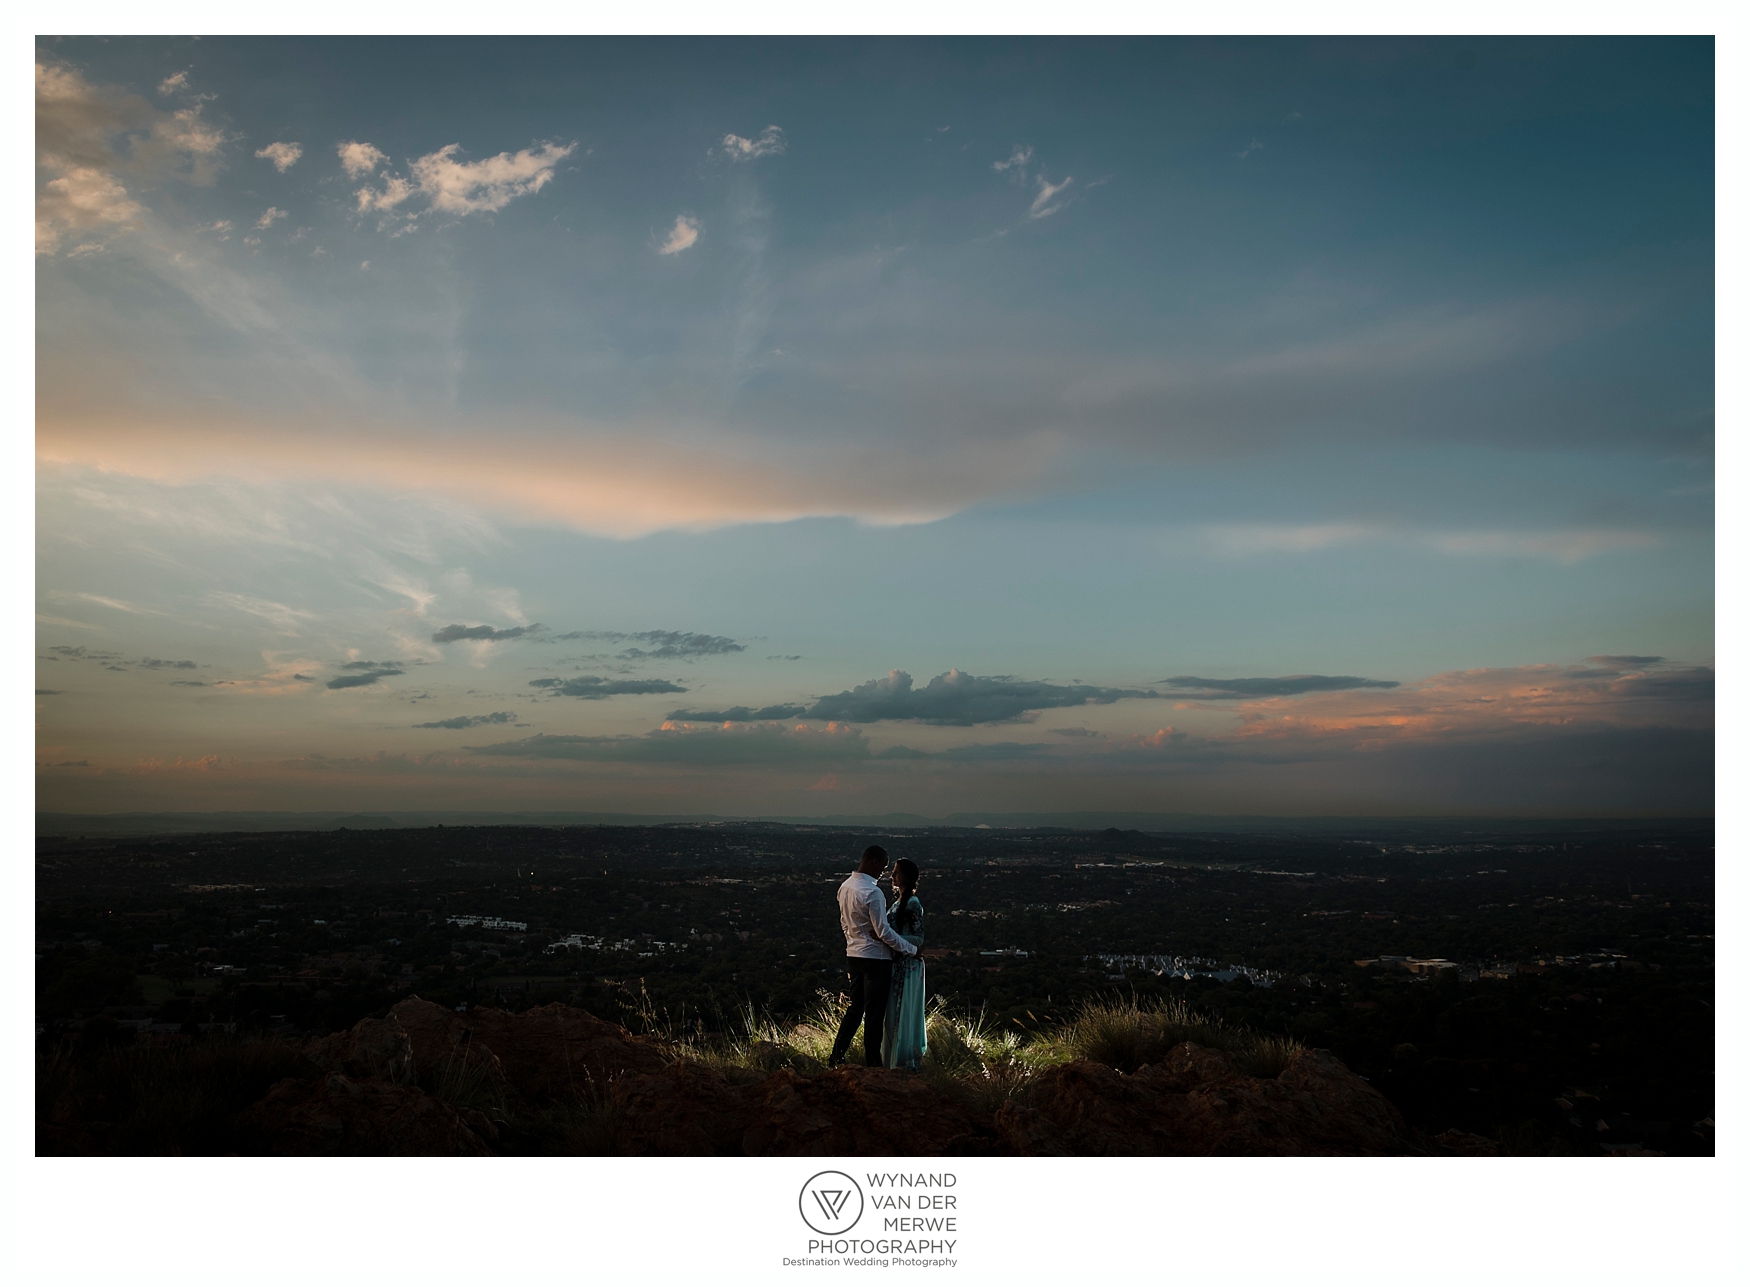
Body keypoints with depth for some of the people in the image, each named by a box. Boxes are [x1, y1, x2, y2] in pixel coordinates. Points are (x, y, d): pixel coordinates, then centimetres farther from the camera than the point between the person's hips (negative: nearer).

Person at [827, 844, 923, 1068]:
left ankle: (836, 1057, 18)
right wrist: (912, 949, -11)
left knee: (855, 1007, 18)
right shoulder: (872, 893, -22)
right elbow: (884, 932, -20)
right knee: (875, 1012, 2)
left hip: (853, 955, 8)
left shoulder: (845, 887, 4)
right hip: (875, 958, -8)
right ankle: (872, 1064, 9)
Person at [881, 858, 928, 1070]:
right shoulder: (899, 901, 11)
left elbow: (918, 939, -19)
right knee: (893, 1014, 14)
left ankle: (907, 1061, 5)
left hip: (908, 965, -9)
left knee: (903, 1013, -3)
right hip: (897, 964, 9)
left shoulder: (913, 904, -16)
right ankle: (894, 1060, 22)